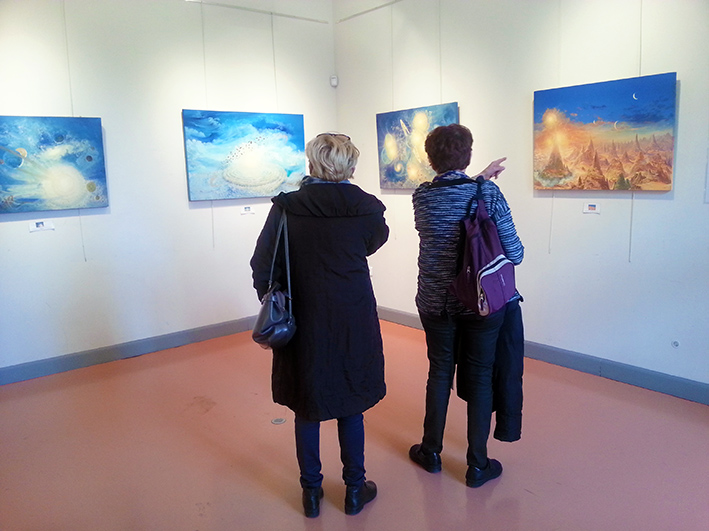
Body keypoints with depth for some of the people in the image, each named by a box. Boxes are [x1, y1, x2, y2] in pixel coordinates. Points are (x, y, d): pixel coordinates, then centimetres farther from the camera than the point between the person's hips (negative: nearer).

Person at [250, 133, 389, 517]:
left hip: (303, 324, 1)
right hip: (353, 323, 0)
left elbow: (261, 266, -5)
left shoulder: (286, 208, -10)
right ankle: (355, 489, 30)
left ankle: (311, 492, 30)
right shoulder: (366, 208, -11)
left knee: (306, 408, 15)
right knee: (350, 406, 16)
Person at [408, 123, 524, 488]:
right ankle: (477, 465, 22)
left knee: (439, 373, 17)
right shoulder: (489, 194, -13)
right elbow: (514, 253, -10)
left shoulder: (421, 197, -4)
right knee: (480, 378, 10)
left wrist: (480, 178, 24)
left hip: (436, 303, 3)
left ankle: (431, 452, 31)